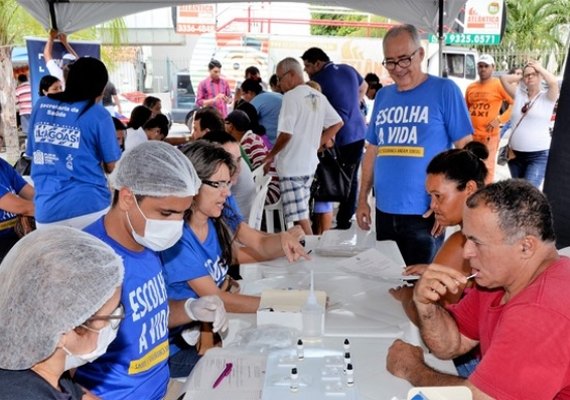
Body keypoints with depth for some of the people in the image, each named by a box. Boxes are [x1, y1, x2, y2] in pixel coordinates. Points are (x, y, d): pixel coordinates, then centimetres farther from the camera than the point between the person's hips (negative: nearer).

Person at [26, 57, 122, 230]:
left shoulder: (40, 105, 7)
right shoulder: (97, 114, -6)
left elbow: (32, 154, 18)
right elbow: (112, 167, 0)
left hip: (47, 210, 4)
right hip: (90, 206, -4)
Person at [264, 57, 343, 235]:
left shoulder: (291, 96, -14)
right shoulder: (318, 97, 10)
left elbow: (286, 134, -19)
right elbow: (338, 123, 14)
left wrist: (270, 155, -5)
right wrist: (317, 143, 14)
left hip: (291, 166, -8)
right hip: (310, 163, 9)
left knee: (300, 217, -6)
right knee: (302, 213, 17)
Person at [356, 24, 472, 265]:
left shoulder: (444, 91, -6)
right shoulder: (383, 96, 10)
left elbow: (465, 148, -7)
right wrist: (362, 198, 12)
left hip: (424, 214, -5)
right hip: (384, 212, 5)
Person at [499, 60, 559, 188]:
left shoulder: (547, 96, -2)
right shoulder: (519, 94, 8)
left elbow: (553, 82, -22)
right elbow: (504, 78, 5)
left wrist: (539, 68, -6)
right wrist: (521, 77, 9)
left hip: (539, 155, -5)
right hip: (515, 153, 5)